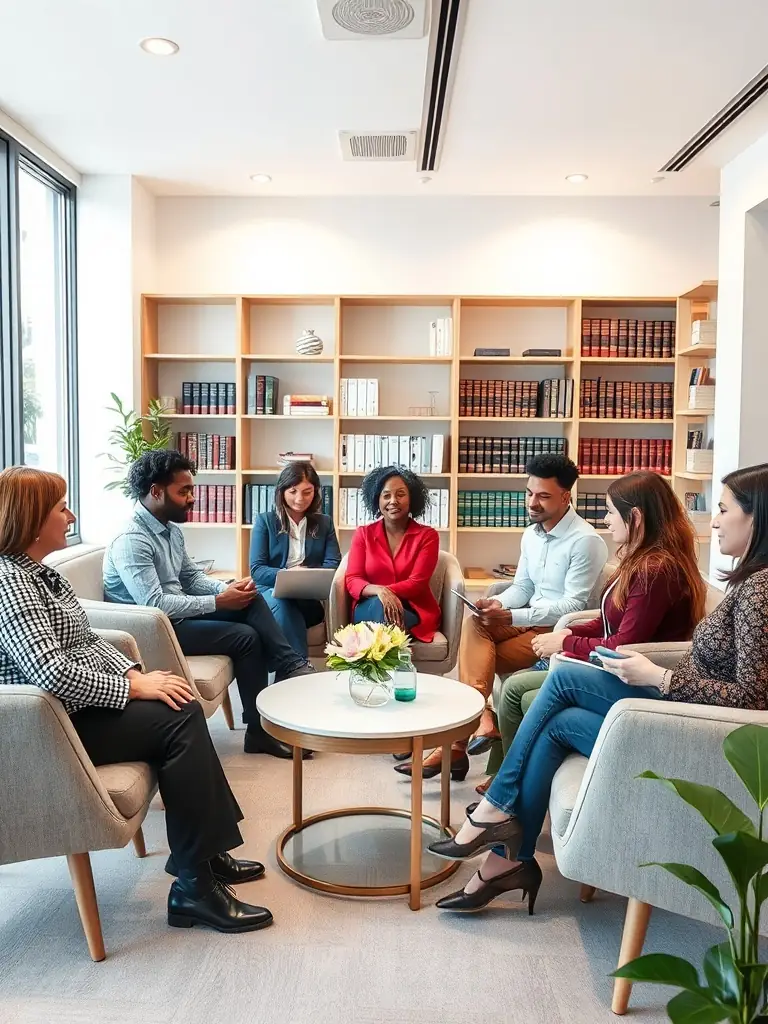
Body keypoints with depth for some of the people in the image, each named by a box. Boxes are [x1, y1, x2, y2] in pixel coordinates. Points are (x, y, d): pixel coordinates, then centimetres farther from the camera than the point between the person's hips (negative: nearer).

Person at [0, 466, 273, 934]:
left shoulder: (40, 572, 13)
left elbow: (89, 641, 16)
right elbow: (51, 672, -30)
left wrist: (135, 672, 0)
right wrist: (134, 687, -21)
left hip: (81, 702, 10)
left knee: (185, 711, -2)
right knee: (179, 720, -18)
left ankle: (204, 852, 8)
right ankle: (193, 887, -11)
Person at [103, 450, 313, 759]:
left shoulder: (171, 530, 8)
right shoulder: (131, 541, -22)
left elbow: (192, 577, 16)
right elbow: (154, 605, -28)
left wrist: (228, 588, -5)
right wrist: (218, 601, -23)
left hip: (179, 613, 9)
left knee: (251, 600, -6)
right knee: (246, 636, -17)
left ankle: (290, 665, -8)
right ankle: (260, 731, -7)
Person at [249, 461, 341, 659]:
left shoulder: (324, 523, 15)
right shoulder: (265, 521, 8)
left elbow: (333, 566, 3)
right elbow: (257, 570, -1)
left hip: (310, 598, 1)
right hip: (271, 592, -1)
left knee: (283, 603, -35)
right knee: (280, 603, -38)